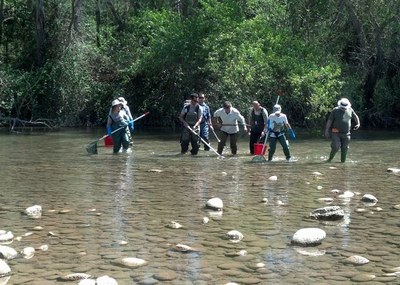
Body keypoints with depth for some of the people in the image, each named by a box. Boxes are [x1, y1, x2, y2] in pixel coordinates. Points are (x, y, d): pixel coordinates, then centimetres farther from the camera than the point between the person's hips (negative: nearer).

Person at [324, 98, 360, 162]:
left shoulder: (350, 110, 6)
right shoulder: (335, 110, -4)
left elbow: (355, 117, 22)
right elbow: (329, 121, -3)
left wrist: (358, 124, 5)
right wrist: (327, 131, -7)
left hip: (346, 134, 4)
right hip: (336, 133, -4)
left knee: (344, 149, 7)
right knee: (335, 147, -14)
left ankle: (343, 161, 19)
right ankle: (330, 159, 4)